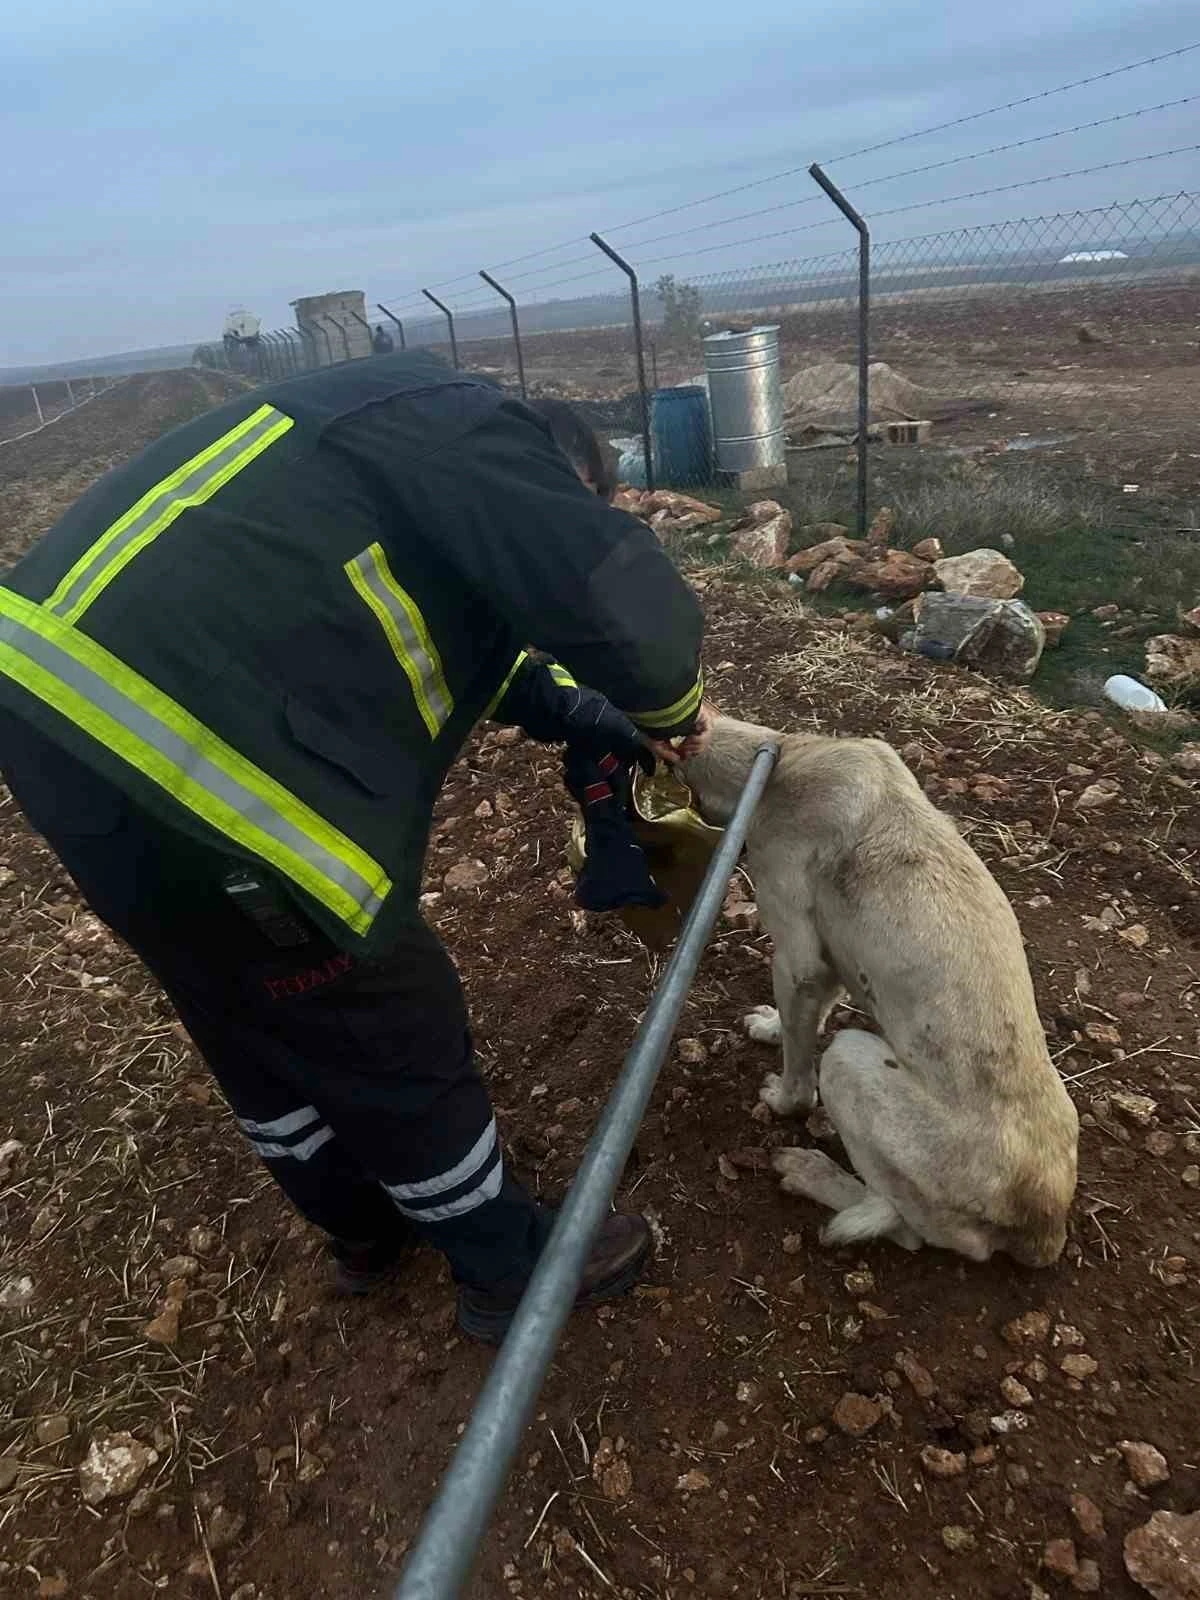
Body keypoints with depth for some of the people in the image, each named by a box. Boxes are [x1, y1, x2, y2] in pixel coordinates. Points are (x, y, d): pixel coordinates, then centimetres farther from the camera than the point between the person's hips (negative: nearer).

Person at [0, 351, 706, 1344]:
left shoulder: (405, 429, 24)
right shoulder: (475, 436, -6)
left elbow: (476, 639, 28)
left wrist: (607, 725, 20)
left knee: (255, 1027, 26)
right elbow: (624, 604, -19)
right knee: (394, 1041, 9)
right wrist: (667, 708, 3)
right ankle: (512, 1271, 33)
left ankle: (365, 1224, 51)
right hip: (176, 766, -11)